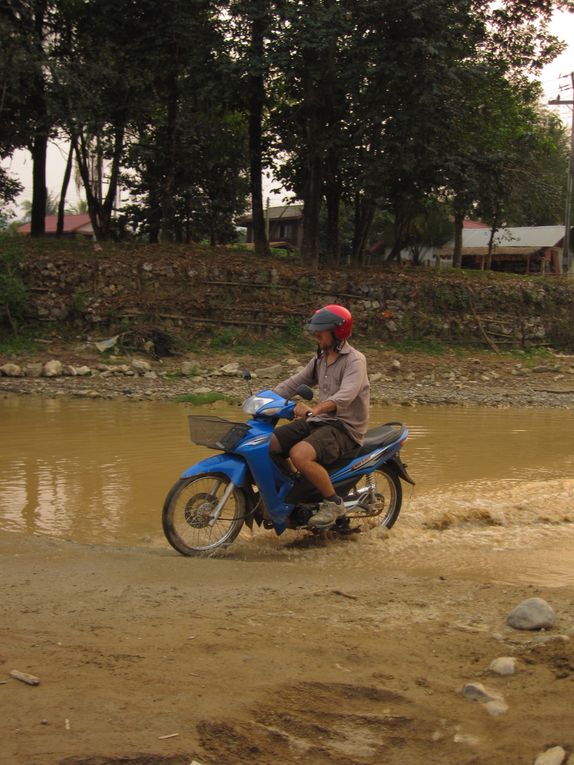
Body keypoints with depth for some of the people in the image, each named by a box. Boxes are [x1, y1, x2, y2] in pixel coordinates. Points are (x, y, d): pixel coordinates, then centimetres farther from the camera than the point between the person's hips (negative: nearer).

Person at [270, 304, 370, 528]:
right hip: (319, 421, 8)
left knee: (299, 454, -33)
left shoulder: (354, 360, -12)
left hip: (345, 428, -8)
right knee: (266, 445, -6)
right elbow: (294, 383, 16)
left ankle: (334, 503, -15)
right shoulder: (320, 359, 15)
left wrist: (315, 409, -46)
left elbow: (344, 396, -29)